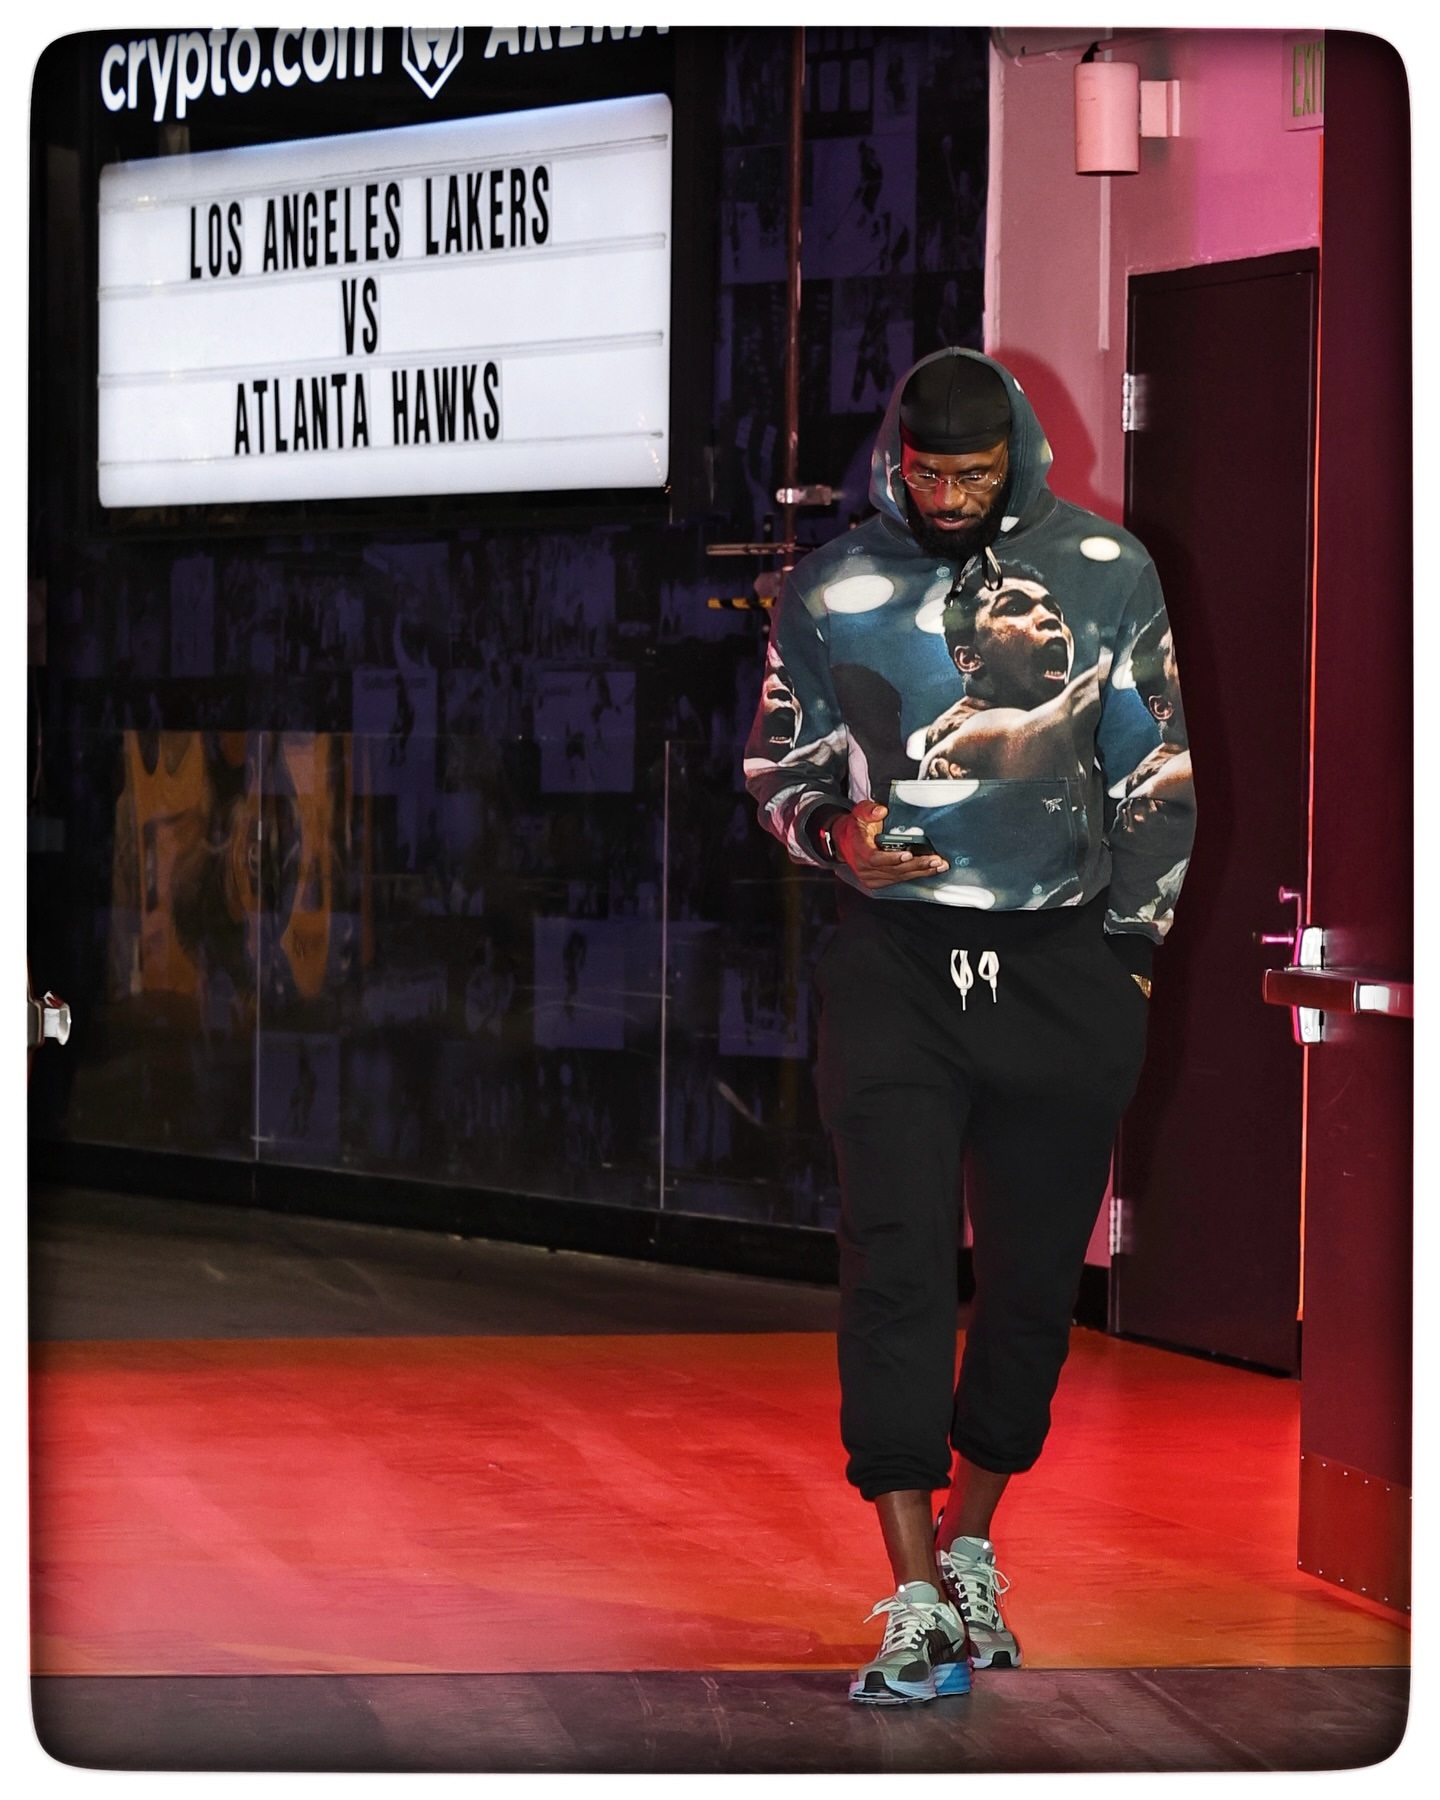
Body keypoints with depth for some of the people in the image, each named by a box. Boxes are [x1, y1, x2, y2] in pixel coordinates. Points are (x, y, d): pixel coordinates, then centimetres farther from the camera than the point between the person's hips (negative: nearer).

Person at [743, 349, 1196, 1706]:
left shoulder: (1105, 577, 5)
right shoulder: (828, 594, 5)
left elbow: (1158, 777, 10)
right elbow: (777, 767, 14)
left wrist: (1129, 953, 7)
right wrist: (836, 832, -9)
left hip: (1062, 969, 1)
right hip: (893, 966, -1)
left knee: (1034, 1271, 5)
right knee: (896, 1264, -10)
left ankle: (969, 1547, 24)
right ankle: (918, 1606, -11)